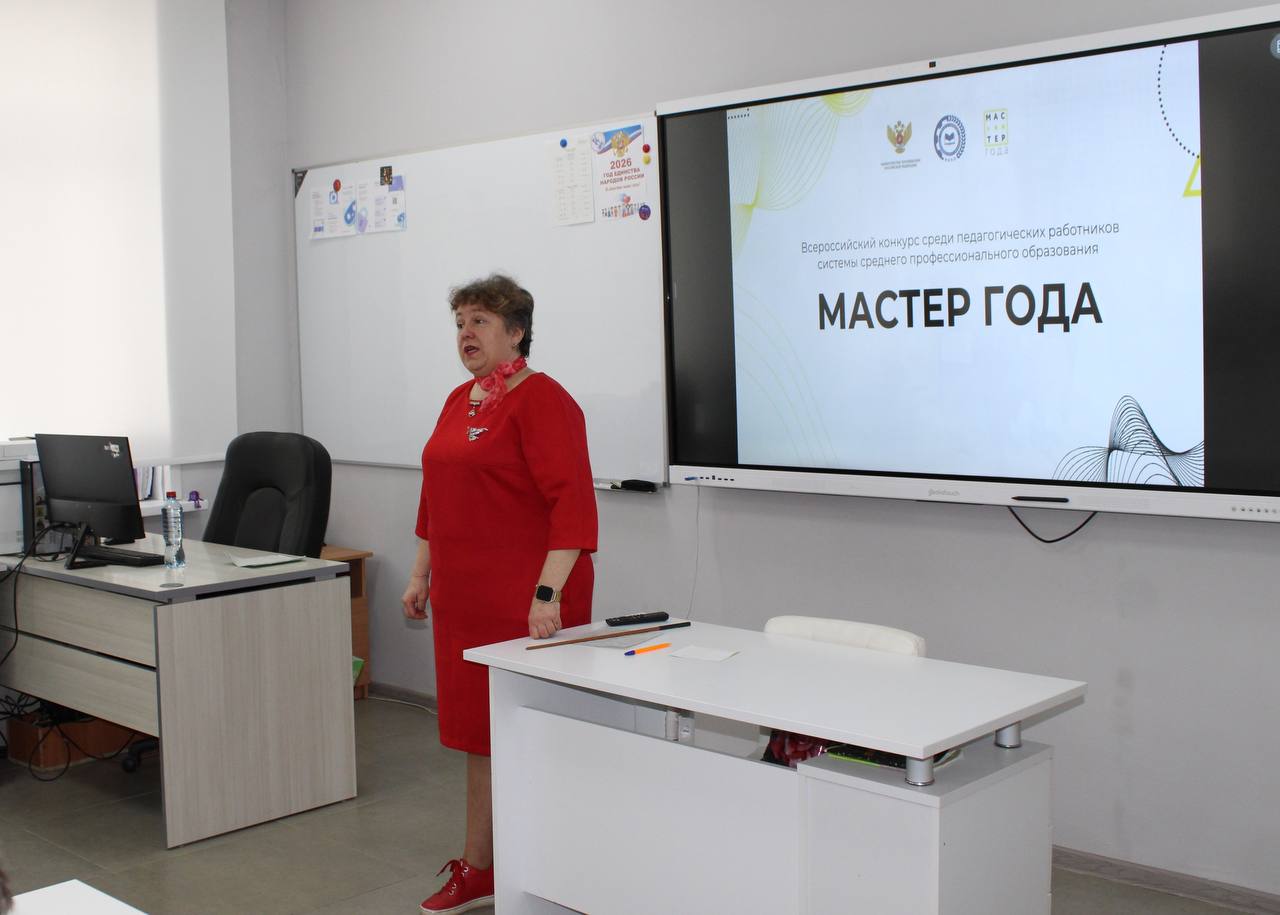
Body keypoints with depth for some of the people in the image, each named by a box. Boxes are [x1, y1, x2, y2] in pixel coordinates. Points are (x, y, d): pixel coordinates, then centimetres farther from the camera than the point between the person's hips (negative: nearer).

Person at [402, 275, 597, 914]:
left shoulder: (541, 400, -13)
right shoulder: (460, 401, 15)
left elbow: (573, 502, -20)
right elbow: (436, 498, 23)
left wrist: (548, 593, -26)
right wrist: (422, 575, 21)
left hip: (527, 603, -8)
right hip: (467, 599, 8)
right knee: (477, 730, 15)